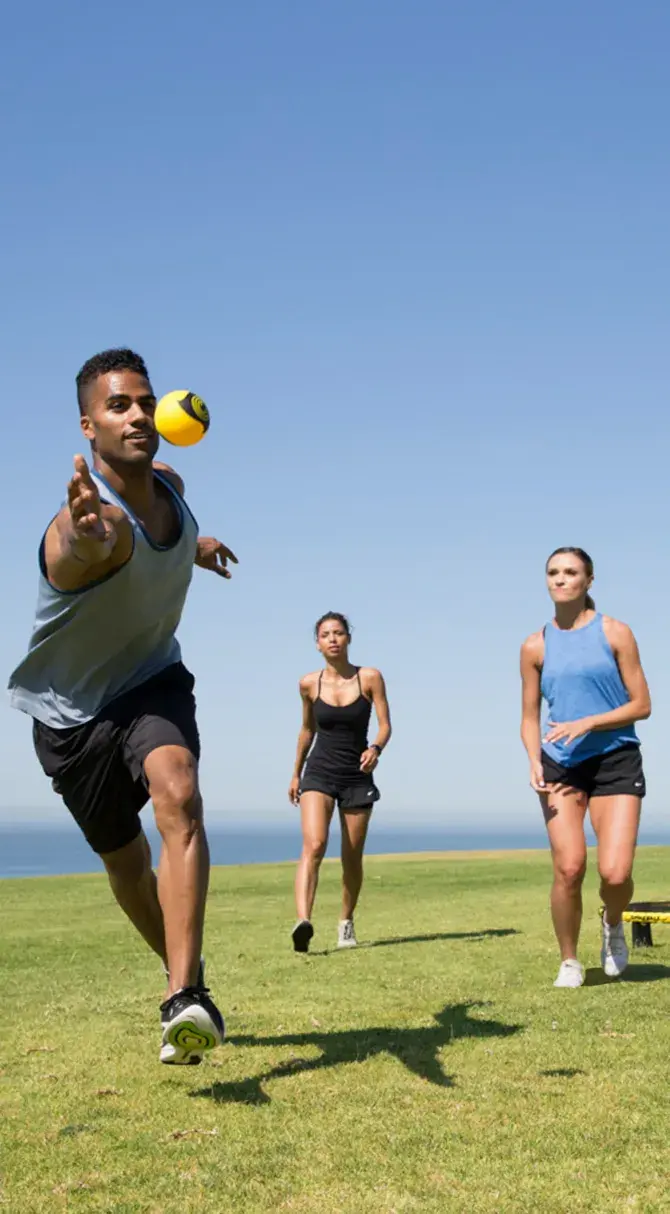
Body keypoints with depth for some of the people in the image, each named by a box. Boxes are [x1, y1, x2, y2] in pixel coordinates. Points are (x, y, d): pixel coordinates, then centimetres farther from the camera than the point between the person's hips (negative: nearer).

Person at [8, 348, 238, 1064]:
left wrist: (193, 546, 34)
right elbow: (96, 540, -61)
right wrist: (85, 533, -84)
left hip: (152, 681, 3)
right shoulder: (88, 520, -33)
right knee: (125, 862, 11)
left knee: (178, 798, -27)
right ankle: (184, 974, 37)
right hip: (71, 709, -3)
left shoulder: (170, 486, -10)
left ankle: (184, 996, -31)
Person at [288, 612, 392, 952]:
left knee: (352, 858, 9)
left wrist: (375, 749, -27)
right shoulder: (309, 683, 1)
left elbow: (385, 725, -5)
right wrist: (296, 773, 23)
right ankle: (303, 921, -36)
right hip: (319, 773, 0)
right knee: (313, 845, -22)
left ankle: (346, 923, 32)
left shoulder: (369, 678, -4)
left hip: (357, 776, 0)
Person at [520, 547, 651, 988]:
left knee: (615, 873, -14)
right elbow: (530, 717, 12)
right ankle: (570, 963, 11)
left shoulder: (615, 634, 0)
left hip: (616, 760, -2)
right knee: (568, 868, -11)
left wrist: (587, 723, -15)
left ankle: (613, 923, 23)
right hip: (561, 764, 2)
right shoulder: (536, 647, 6)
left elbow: (641, 705, -2)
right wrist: (535, 763, -7)